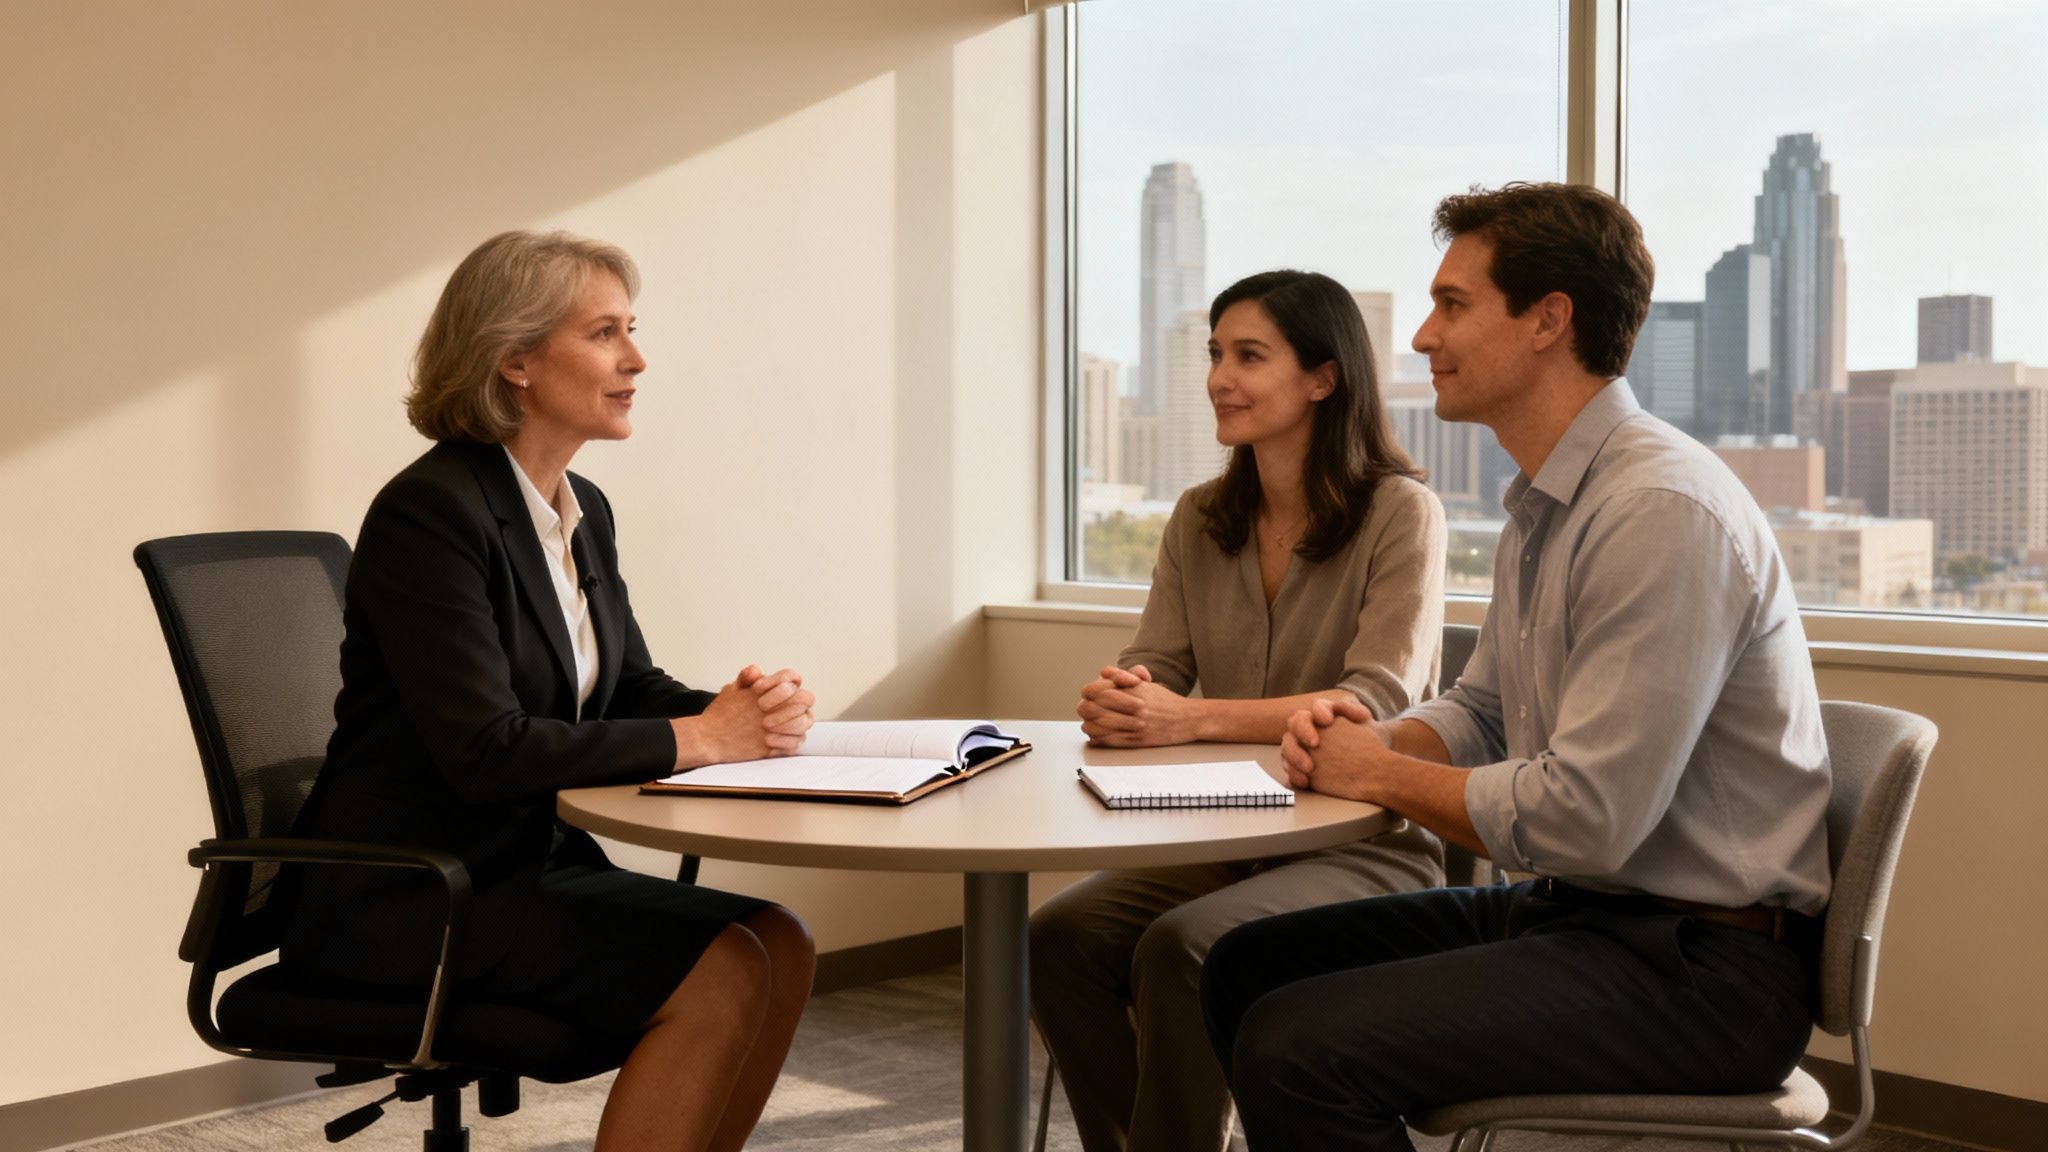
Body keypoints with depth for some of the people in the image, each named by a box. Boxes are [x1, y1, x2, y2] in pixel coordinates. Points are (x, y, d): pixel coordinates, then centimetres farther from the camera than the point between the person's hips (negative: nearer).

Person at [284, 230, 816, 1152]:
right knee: (724, 974, -20)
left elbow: (630, 690, 11)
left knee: (780, 945, -11)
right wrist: (697, 739, -21)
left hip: (535, 862, 8)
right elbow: (484, 751, -25)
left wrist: (743, 709, -11)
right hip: (407, 900, -8)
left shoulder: (583, 511, 10)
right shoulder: (428, 512, -17)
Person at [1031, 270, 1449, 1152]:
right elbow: (1150, 674, 7)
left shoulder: (1400, 513, -8)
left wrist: (1189, 719, -29)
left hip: (1368, 847, -5)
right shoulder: (1199, 522, 10)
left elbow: (1377, 704, -19)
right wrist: (1115, 703, -19)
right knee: (1060, 936, -20)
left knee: (1179, 948, -30)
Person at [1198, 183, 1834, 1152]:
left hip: (1700, 962, -10)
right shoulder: (1542, 508, 12)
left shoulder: (1665, 511, -21)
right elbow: (1481, 709, 22)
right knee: (1249, 965, 9)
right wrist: (1365, 738, 0)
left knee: (1295, 1049, -23)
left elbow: (1584, 816, -26)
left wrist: (1383, 775, -10)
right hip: (1576, 910, 10)